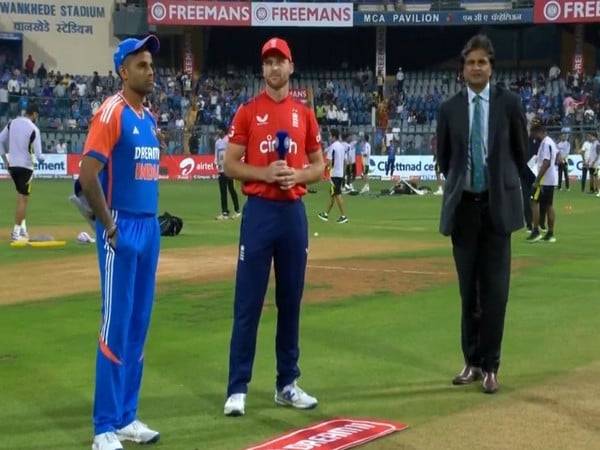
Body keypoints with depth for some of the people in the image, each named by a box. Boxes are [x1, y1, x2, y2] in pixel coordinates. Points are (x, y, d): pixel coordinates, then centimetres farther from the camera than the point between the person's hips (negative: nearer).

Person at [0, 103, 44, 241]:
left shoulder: (12, 123, 3)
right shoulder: (34, 129, -13)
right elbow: (38, 156, -15)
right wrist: (41, 158, 8)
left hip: (12, 165, 6)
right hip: (25, 166, -6)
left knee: (21, 196, 17)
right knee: (23, 199, -1)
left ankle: (22, 229, 14)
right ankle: (16, 232, -2)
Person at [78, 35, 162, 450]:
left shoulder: (149, 117, 14)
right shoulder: (112, 112, -12)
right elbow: (88, 175, -19)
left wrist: (151, 222, 13)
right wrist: (109, 226, -15)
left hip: (149, 228, 8)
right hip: (122, 230, -8)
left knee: (139, 325, 12)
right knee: (117, 327, -6)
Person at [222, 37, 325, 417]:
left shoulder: (304, 114, 9)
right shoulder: (248, 112, 1)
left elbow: (319, 166, 12)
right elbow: (230, 165, -1)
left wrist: (297, 175, -8)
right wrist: (265, 173, -16)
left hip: (293, 212, 3)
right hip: (259, 212, -3)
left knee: (291, 301, 9)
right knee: (248, 303, -3)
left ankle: (287, 384, 19)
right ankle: (238, 388, 1)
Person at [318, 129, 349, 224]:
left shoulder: (332, 146, -14)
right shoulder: (343, 146, 10)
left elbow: (329, 162, -17)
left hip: (334, 174, -8)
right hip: (341, 173, 8)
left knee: (337, 195, -4)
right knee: (333, 194, 14)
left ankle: (343, 216, -5)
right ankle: (326, 214, 22)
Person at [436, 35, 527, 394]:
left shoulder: (509, 103, -1)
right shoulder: (450, 109, 4)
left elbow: (521, 151, 8)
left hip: (497, 205, -2)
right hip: (463, 206, 2)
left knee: (495, 289, -3)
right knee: (468, 289, 7)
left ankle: (490, 366, 4)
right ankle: (472, 361, 17)